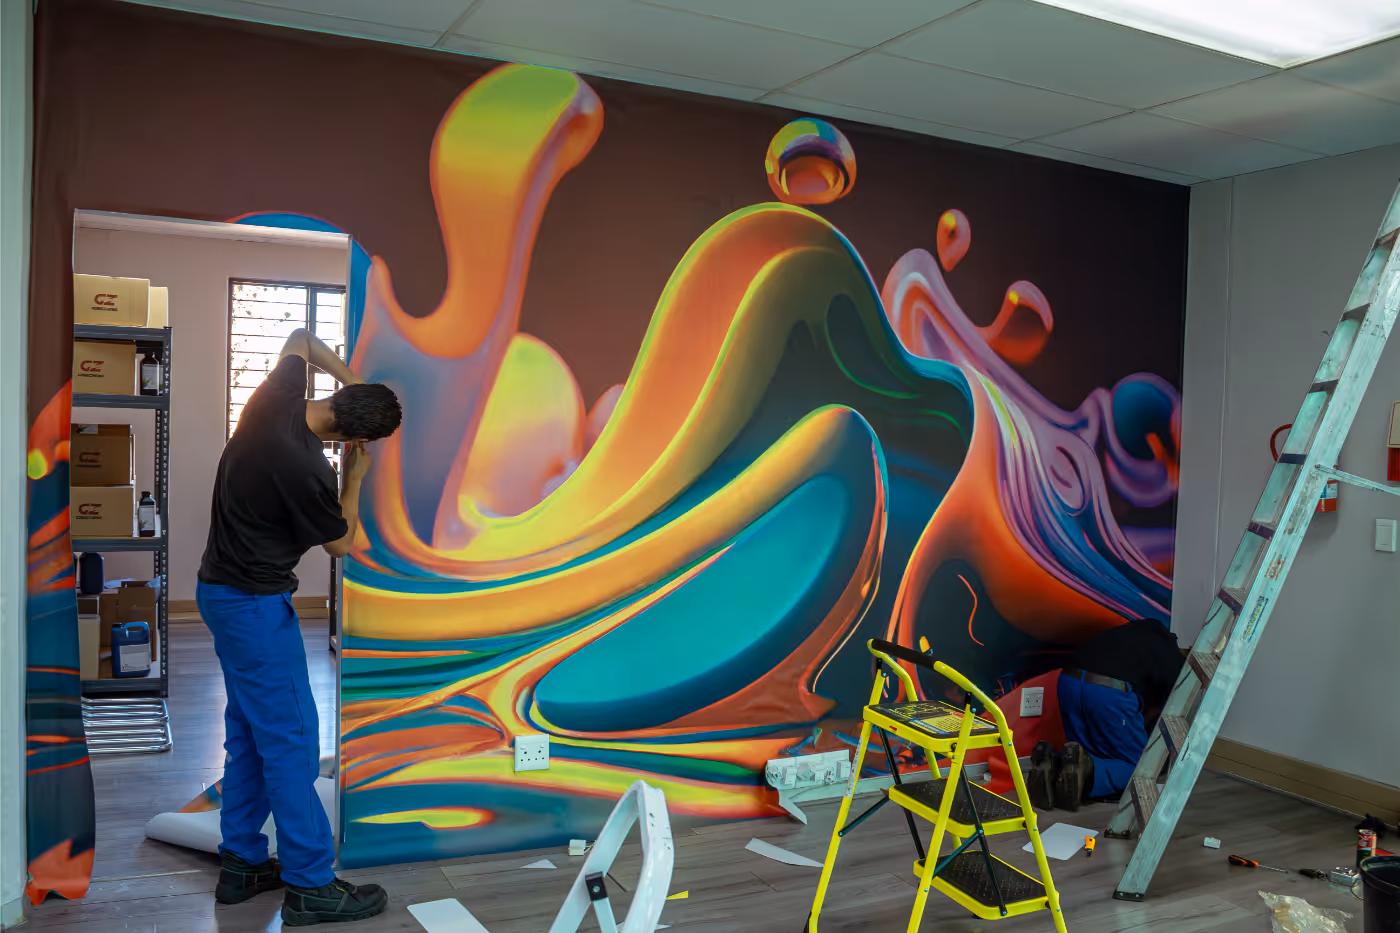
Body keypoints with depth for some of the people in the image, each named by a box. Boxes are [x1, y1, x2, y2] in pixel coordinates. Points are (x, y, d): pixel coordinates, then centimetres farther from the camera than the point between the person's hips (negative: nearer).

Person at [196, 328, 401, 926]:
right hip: (255, 604, -10)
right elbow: (340, 543, -9)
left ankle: (241, 864, 26)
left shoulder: (277, 397, -6)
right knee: (291, 740, -3)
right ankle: (310, 886, 5)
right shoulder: (305, 467, -28)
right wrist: (355, 478, 0)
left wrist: (347, 375, 9)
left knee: (249, 731, 16)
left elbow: (300, 340, 17)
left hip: (221, 589, 10)